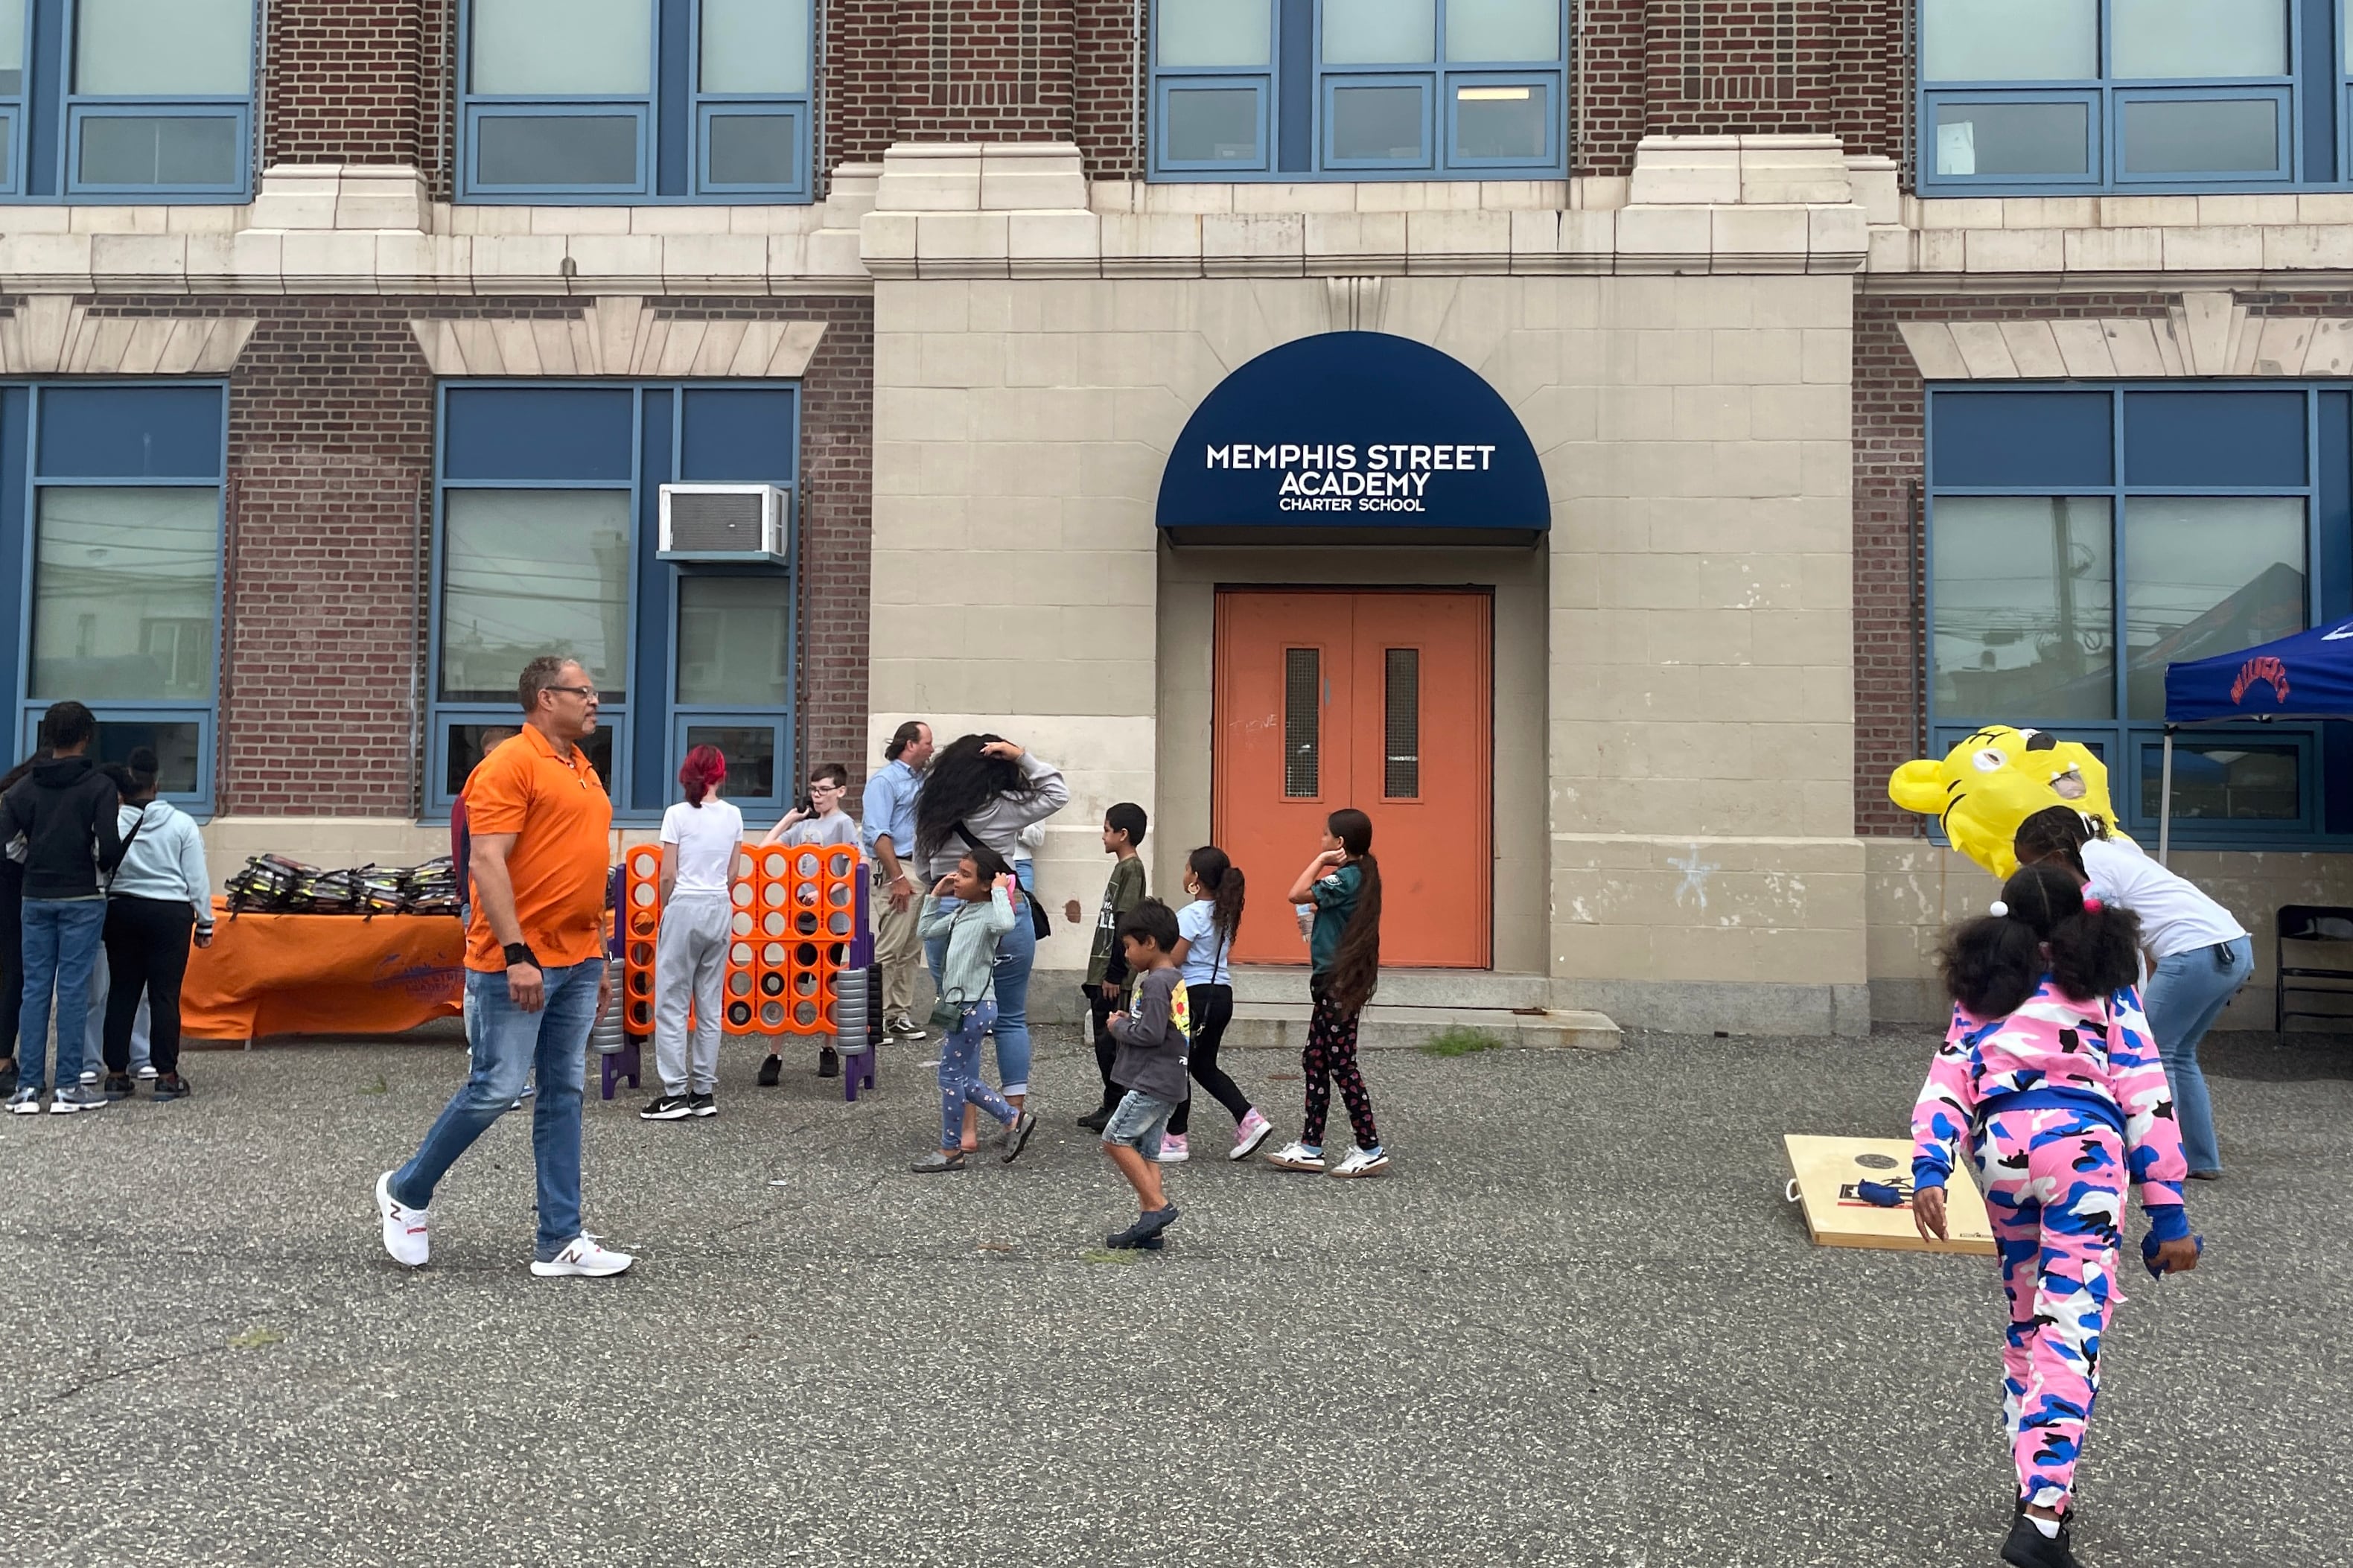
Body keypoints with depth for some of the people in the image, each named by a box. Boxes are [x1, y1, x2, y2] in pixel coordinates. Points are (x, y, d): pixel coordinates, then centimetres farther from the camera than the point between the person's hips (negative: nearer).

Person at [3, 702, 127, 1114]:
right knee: (73, 989, 0)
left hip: (36, 898, 4)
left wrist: (34, 862, 13)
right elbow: (109, 845, -15)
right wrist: (107, 868, 6)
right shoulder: (99, 786, -7)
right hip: (81, 898, -3)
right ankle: (68, 1087, 2)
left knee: (35, 988, 7)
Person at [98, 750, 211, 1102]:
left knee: (121, 992, 9)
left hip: (122, 911, 2)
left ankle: (116, 1074, 13)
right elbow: (197, 879, -2)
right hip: (169, 913, -2)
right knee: (164, 994, 1)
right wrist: (205, 922, 7)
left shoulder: (112, 822, -5)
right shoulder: (181, 823, -6)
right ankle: (166, 1075, 3)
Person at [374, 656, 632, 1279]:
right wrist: (517, 954, -23)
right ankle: (407, 1192, 20)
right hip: (520, 964, -8)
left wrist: (600, 958, 20)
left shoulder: (584, 771, 16)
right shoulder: (511, 765, -10)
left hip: (578, 961, 8)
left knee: (564, 1094, 7)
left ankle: (560, 1240, 10)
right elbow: (486, 863, -18)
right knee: (497, 1089, -3)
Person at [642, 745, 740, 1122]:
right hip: (720, 908, 5)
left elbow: (668, 875, -6)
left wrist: (665, 910, 9)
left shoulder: (678, 814, -8)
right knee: (711, 1006, 9)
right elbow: (732, 875, 9)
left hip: (685, 907, -4)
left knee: (671, 1004, 1)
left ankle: (675, 1093, -1)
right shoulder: (733, 816, 4)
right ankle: (704, 1092, 12)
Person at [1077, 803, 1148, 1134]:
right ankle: (1111, 1105, 19)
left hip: (1114, 978, -10)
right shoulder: (1123, 867, 16)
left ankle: (1119, 1109, 0)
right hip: (1103, 974, 10)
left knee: (1112, 1041, -6)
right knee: (1105, 1041, 13)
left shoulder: (1132, 868, -13)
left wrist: (1113, 974, -20)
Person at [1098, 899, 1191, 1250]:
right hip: (1167, 1083, 10)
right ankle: (1149, 1226, 9)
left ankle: (1158, 1206, -8)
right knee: (1146, 1151, 10)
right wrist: (1130, 1022, 10)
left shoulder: (1155, 982, -16)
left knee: (1115, 1139, -8)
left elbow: (1151, 1034, -22)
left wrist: (1119, 1027, -6)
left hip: (1152, 1083, -10)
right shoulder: (1176, 979, 15)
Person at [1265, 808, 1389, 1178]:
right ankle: (1310, 1147, 17)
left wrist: (1321, 860, -15)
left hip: (1338, 985, -10)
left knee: (1341, 1065, -4)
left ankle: (1371, 1149, 1)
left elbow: (1297, 894, -22)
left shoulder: (1345, 878, -17)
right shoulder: (1360, 876, 12)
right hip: (1335, 983, 10)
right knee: (1314, 1062, 12)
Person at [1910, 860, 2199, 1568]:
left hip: (2001, 1148, 3)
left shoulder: (1980, 991, 22)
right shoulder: (2107, 986, 17)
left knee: (2028, 1322, 21)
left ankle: (2037, 1488, 26)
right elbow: (2145, 1098, 8)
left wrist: (1929, 1171, -4)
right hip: (2082, 1144, -3)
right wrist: (2168, 1213, 6)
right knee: (2072, 1326, -6)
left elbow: (1946, 1085, 7)